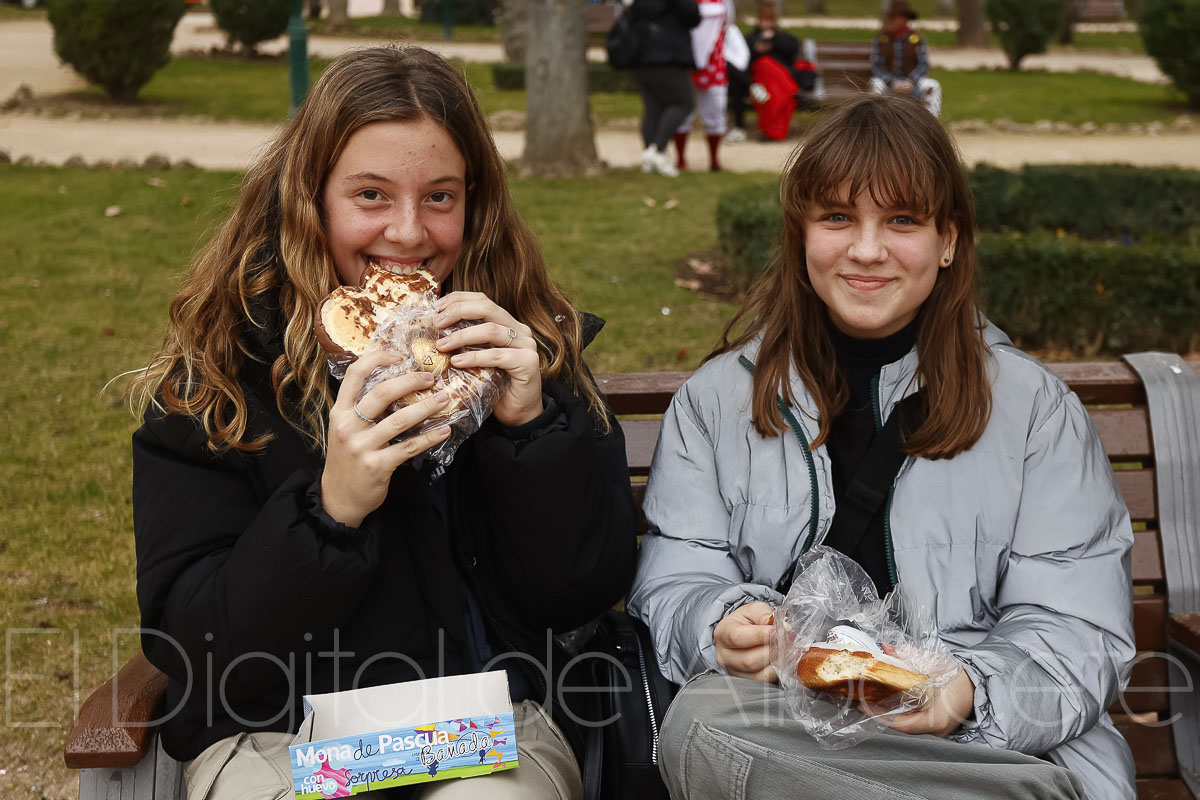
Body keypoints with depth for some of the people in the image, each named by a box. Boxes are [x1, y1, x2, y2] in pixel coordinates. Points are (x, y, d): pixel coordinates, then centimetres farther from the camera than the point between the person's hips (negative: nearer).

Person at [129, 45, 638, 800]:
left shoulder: (533, 345, 3)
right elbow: (187, 643, -7)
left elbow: (584, 595, 0)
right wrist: (331, 508, -22)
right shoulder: (217, 371, -3)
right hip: (275, 734, 0)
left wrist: (532, 425, -16)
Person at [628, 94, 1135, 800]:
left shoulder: (1032, 405, 8)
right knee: (704, 717, -34)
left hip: (1002, 739, -3)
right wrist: (724, 624, -18)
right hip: (783, 724, 4)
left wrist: (967, 693, -20)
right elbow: (674, 583, 6)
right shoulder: (719, 398, 13)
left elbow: (1079, 633, 1)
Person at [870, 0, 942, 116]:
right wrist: (892, 82, -23)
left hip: (911, 82, 1)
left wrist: (911, 81, -25)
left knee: (933, 86, -27)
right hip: (889, 82, -1)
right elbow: (876, 66, -8)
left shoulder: (916, 38, -2)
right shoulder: (880, 39, -4)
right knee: (876, 83, -34)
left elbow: (924, 65, -7)